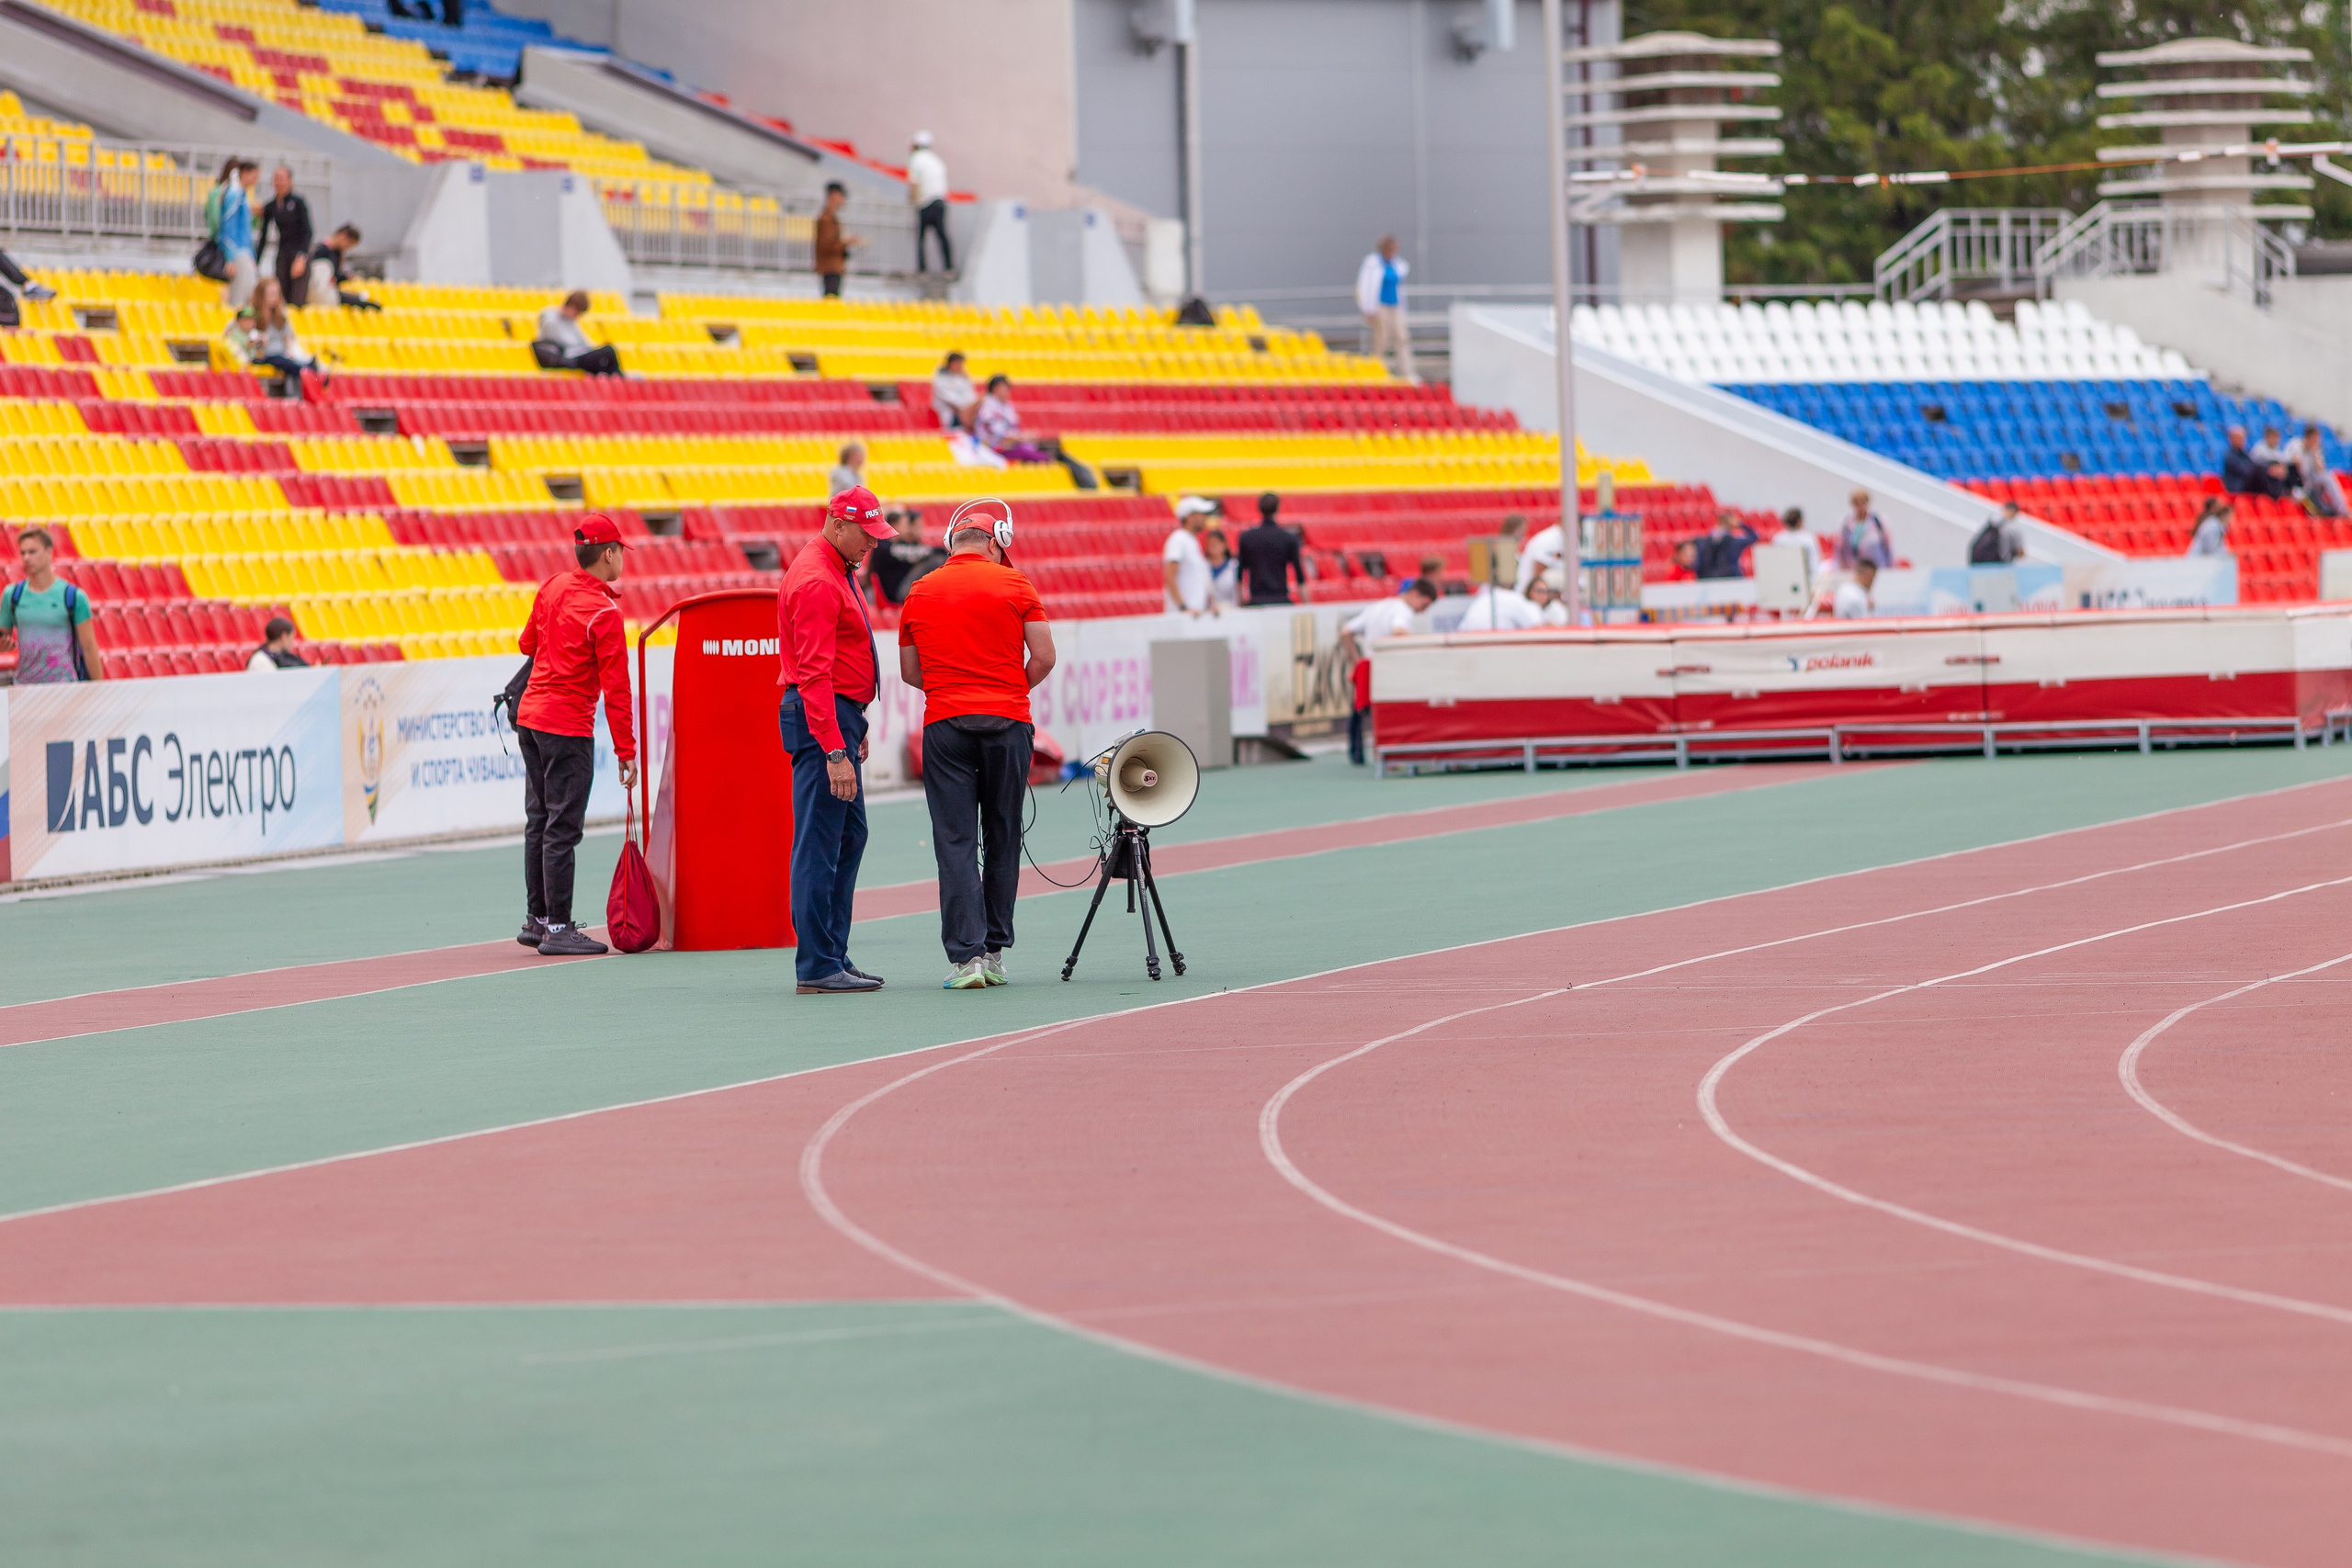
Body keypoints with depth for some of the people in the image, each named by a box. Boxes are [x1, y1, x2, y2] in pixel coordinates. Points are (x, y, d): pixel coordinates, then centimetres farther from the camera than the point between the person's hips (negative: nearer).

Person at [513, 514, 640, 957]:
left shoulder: (553, 587, 5)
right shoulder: (604, 613, -16)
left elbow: (527, 642, 19)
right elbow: (616, 688, -16)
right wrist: (626, 750, -14)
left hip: (529, 716, 8)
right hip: (567, 728, -8)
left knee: (539, 821, 15)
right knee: (562, 829, -5)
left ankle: (536, 919, 21)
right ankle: (557, 929, -5)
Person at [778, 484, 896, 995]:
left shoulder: (838, 571, 16)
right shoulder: (816, 581, -17)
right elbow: (814, 673, -23)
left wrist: (855, 728, 24)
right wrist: (834, 752, -27)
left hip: (839, 716, 11)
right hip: (821, 721, -11)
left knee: (850, 835, 14)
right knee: (820, 843, -9)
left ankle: (834, 957, 18)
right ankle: (817, 968, -10)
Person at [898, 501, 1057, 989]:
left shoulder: (920, 593, 9)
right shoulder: (1014, 585, 2)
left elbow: (910, 672, 14)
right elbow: (1044, 657, -1)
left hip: (944, 725, 0)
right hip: (1007, 722, 0)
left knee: (955, 842, -3)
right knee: (1002, 839, 10)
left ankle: (966, 954, -13)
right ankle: (994, 951, 14)